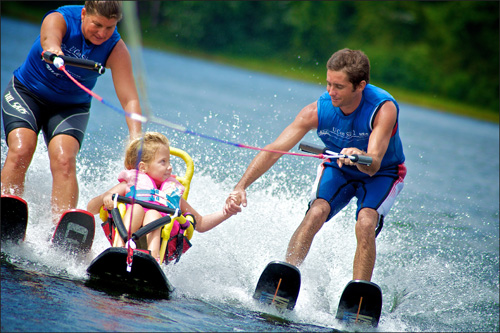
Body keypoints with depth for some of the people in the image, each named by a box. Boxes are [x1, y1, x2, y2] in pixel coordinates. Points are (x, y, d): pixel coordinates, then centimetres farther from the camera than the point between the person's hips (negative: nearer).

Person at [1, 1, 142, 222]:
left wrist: (136, 137, -43)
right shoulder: (58, 20, -22)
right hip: (26, 92, -1)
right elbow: (49, 39, -46)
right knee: (20, 151, -24)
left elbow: (129, 99, -26)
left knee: (64, 160, -23)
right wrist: (53, 51, -71)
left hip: (71, 106, 1)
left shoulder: (116, 49, -18)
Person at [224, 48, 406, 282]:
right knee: (316, 213, -25)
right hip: (337, 169, 3)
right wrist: (240, 187, -38)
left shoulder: (384, 109, -34)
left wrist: (359, 157, -68)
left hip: (382, 173, -2)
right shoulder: (317, 111, -25)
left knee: (365, 224, -28)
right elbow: (273, 151, -26)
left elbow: (373, 166, -43)